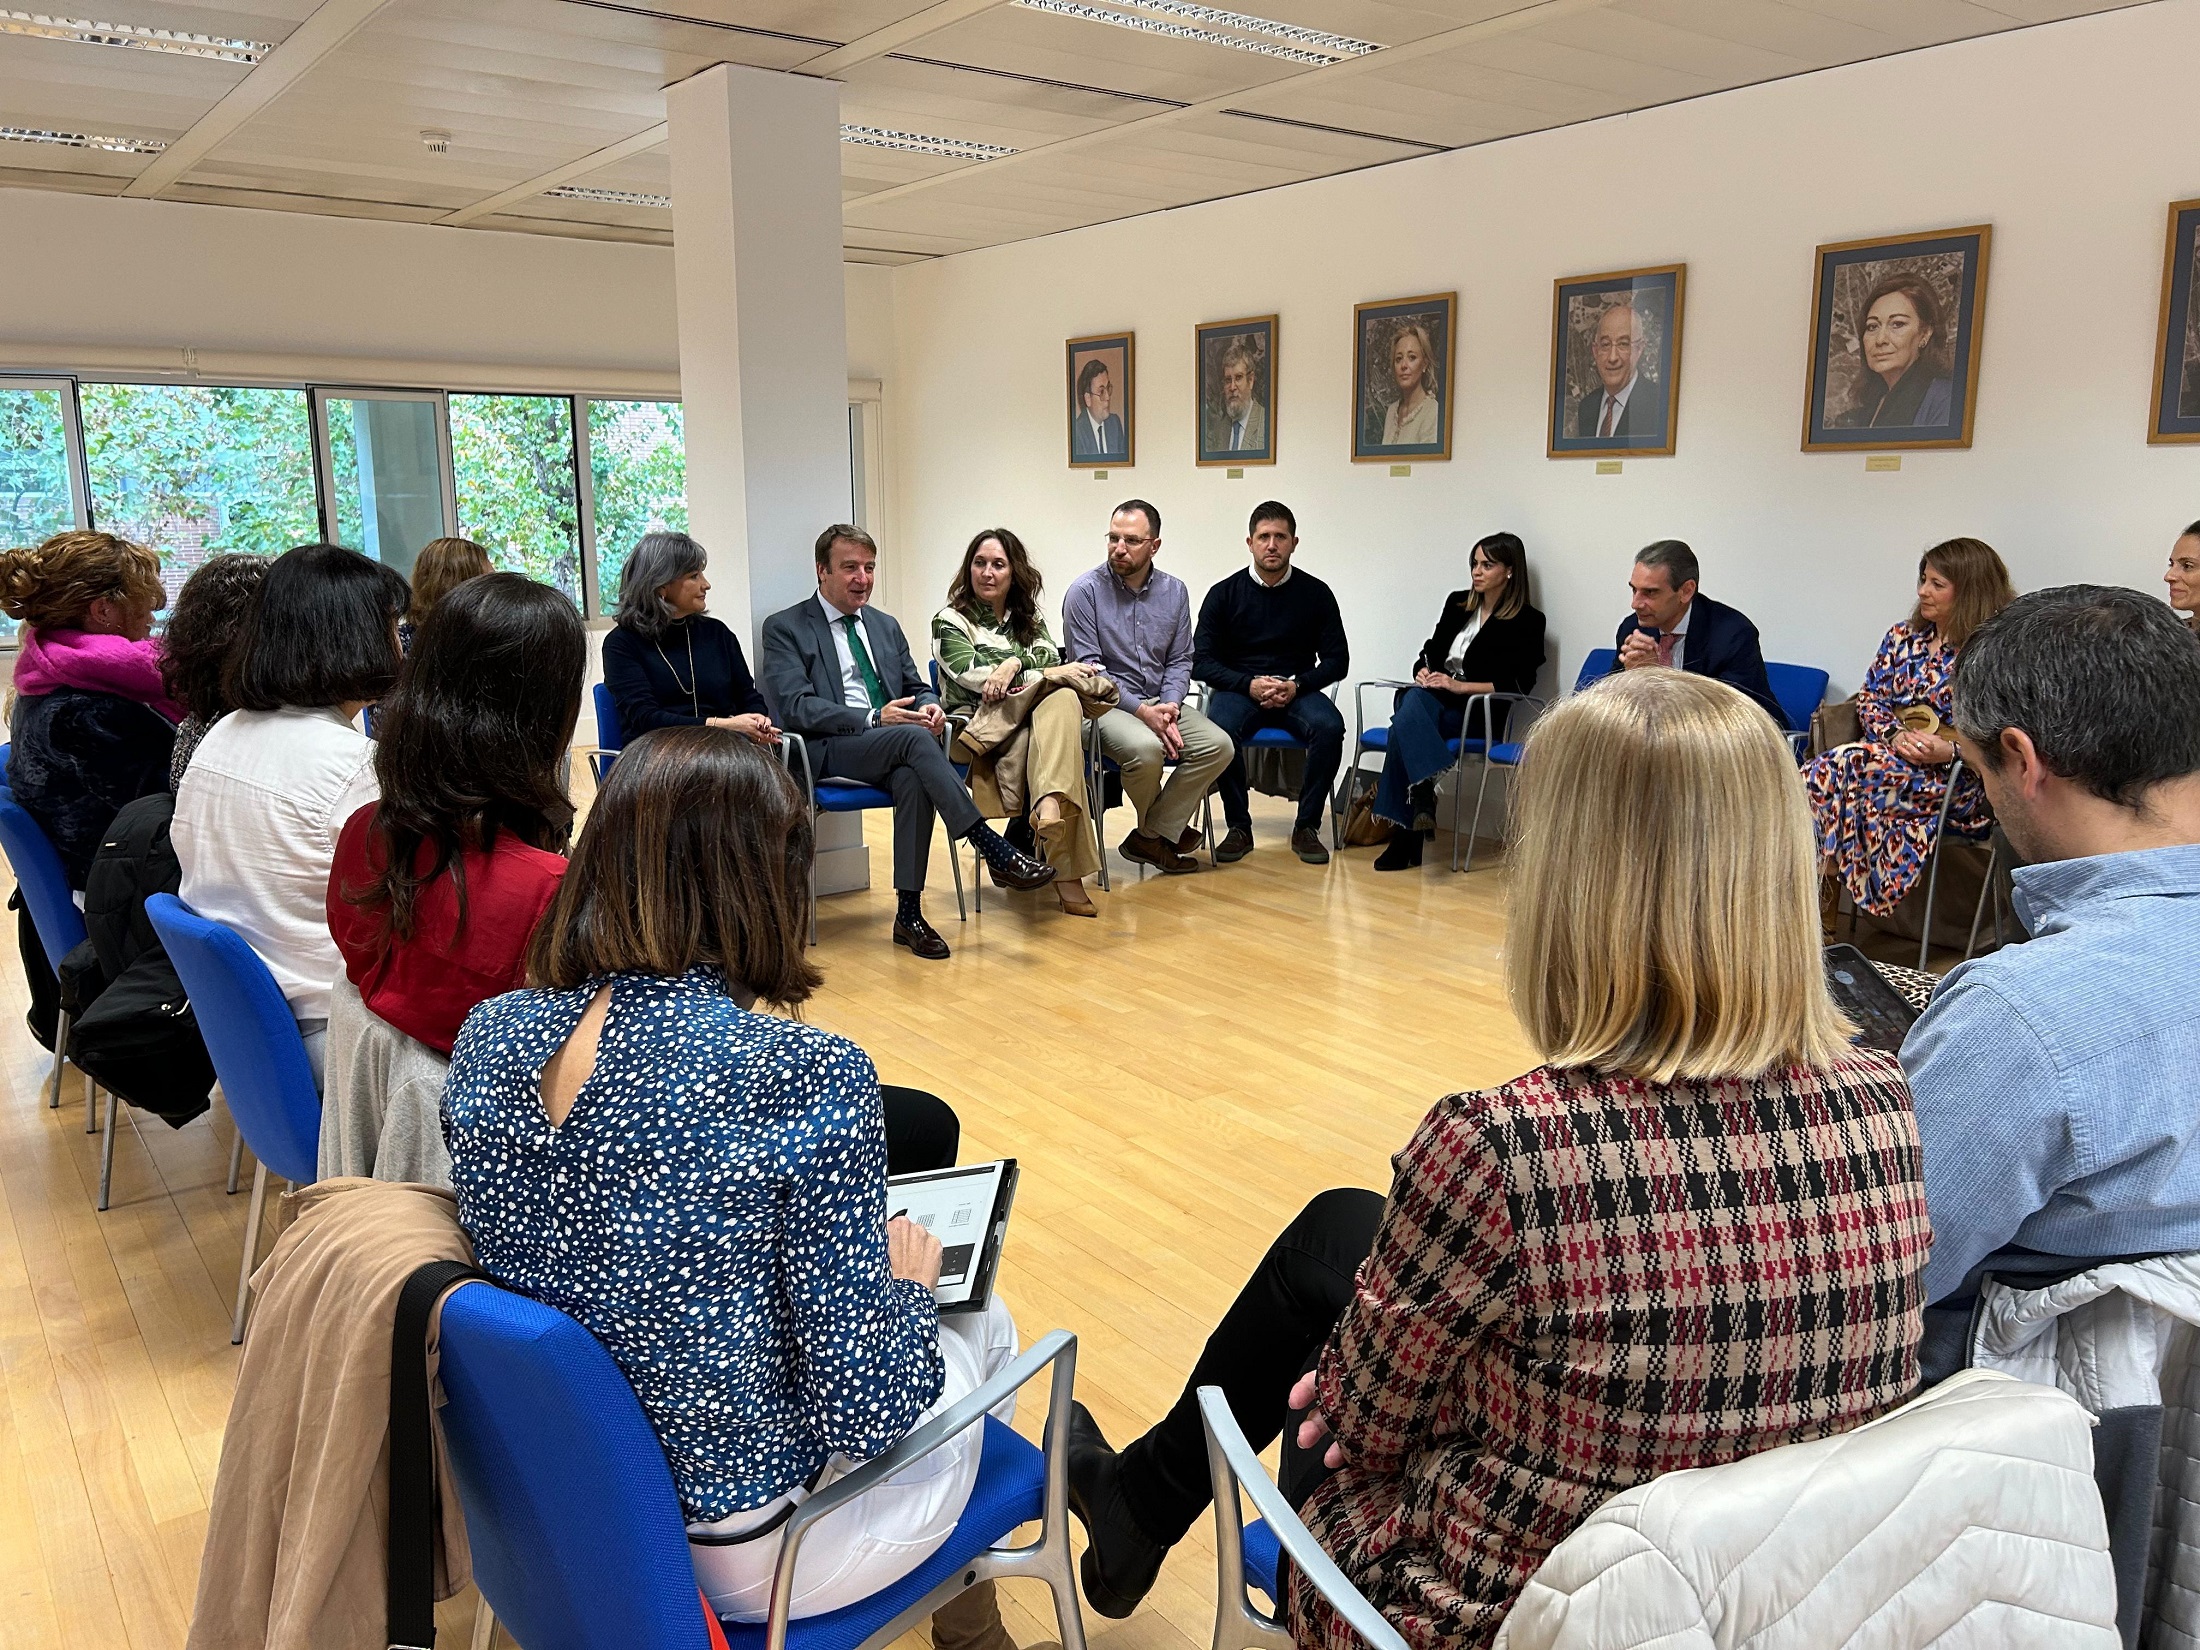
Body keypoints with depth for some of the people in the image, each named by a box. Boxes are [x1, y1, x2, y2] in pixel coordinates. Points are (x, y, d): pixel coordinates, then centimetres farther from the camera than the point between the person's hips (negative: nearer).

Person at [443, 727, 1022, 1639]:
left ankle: (962, 1611, 49)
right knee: (983, 1324, 21)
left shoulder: (484, 1039, -10)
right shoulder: (805, 1076, -29)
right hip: (742, 1559, -6)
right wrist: (906, 1282, -2)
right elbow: (864, 1414, -23)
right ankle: (966, 1613, 48)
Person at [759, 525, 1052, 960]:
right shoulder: (785, 628, 3)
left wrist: (929, 705, -2)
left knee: (914, 779, -32)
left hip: (895, 747, 5)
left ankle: (909, 914, -27)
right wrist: (873, 719, -21)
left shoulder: (885, 626, 22)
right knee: (914, 737, -33)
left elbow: (916, 688, 25)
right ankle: (994, 850, -32)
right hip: (830, 751, -4)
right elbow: (793, 707, -10)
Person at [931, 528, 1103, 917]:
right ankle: (1067, 874, -49)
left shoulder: (1030, 619, 25)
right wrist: (1030, 667, -9)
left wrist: (1013, 663, -15)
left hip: (1035, 716, 4)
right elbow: (972, 674, -7)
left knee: (1063, 701, -35)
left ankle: (1048, 807, -59)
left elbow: (1050, 661, 6)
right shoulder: (949, 620, 10)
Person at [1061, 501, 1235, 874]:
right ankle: (1164, 827, 0)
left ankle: (1150, 837, -8)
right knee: (1146, 748, -35)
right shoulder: (1085, 591, -7)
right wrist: (1142, 710, -19)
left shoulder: (1174, 591, 7)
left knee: (1219, 746, -19)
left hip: (1160, 702, 5)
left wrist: (1169, 707, -9)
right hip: (1106, 704, -5)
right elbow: (1088, 668, -11)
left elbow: (1180, 660, 11)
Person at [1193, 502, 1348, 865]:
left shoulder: (1316, 593, 4)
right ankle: (1239, 828, -17)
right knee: (1219, 730, -35)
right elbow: (1201, 661, 0)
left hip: (1297, 692, 1)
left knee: (1329, 726, -32)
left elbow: (1337, 661, 5)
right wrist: (1249, 684, -15)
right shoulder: (1224, 594, 3)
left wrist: (1296, 685, -13)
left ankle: (1306, 827, -16)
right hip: (1238, 689, -1)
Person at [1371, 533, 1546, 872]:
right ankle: (1425, 790, -49)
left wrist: (1460, 686, -16)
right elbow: (1431, 651, 20)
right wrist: (1424, 673, -5)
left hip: (1479, 712, -5)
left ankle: (1404, 832, -40)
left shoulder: (1528, 621, 3)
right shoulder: (1457, 603, 19)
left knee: (1405, 722, -34)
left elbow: (1519, 684, -7)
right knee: (1413, 700, -35)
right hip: (1435, 701, 5)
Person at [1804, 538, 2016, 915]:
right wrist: (1897, 734, -8)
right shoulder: (1903, 637, 17)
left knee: (1848, 763, -33)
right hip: (1892, 754, 5)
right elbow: (1869, 698, 13)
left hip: (1957, 779, -4)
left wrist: (1950, 750, -22)